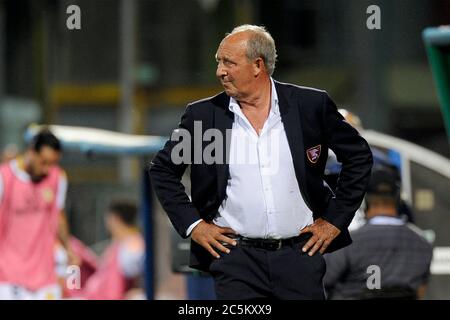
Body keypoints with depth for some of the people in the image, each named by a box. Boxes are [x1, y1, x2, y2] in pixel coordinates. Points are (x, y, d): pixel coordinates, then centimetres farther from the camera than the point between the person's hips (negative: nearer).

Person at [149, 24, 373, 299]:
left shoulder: (311, 105, 1)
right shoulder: (203, 114, 3)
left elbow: (359, 156, 10)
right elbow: (162, 169, 13)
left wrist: (335, 219, 5)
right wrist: (192, 224, 3)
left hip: (300, 254, 0)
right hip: (236, 254, 0)